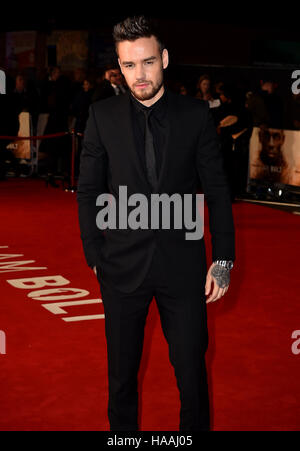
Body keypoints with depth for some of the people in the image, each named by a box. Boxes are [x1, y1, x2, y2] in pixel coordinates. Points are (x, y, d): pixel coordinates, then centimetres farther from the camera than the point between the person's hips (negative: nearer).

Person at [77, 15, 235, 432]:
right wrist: (95, 255, 1)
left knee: (192, 367, 7)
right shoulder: (103, 116, 0)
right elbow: (88, 190, 4)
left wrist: (223, 260, -2)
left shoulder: (196, 114, -2)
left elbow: (217, 190, 1)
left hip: (182, 262, -1)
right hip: (123, 265, 1)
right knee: (122, 370, 13)